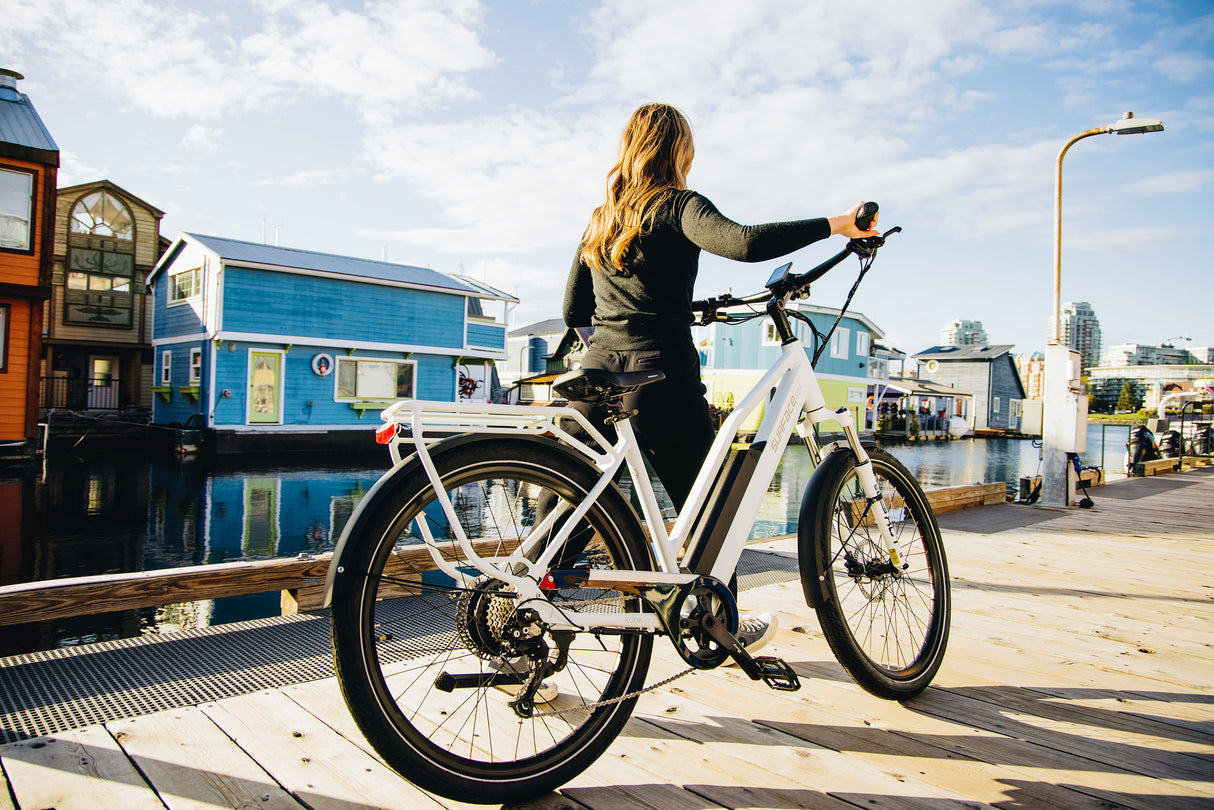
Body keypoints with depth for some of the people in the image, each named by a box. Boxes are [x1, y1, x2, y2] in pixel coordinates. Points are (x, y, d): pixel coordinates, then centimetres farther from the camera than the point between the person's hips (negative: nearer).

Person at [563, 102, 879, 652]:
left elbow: (573, 311, 20)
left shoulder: (600, 219, 17)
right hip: (660, 376, -6)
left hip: (597, 374, 6)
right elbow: (744, 242, -22)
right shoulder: (677, 206, -2)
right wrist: (837, 225, -14)